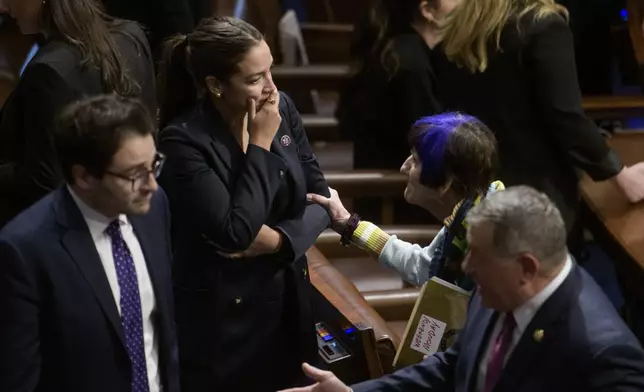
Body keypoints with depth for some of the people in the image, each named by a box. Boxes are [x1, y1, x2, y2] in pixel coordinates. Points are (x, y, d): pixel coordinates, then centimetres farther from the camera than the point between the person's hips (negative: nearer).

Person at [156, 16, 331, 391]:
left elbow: (321, 198, 2)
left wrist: (278, 239, -16)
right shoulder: (183, 140, -20)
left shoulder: (282, 108, -3)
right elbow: (236, 234, -26)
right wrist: (260, 144, -21)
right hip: (224, 316, -5)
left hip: (288, 301, 6)